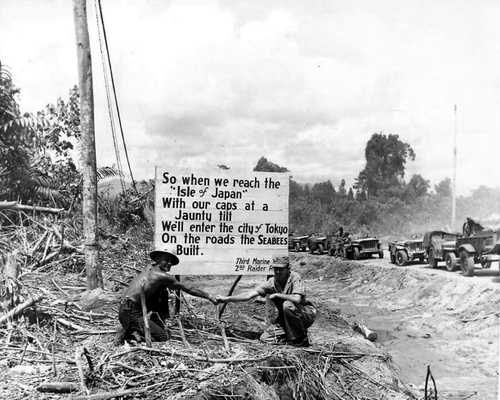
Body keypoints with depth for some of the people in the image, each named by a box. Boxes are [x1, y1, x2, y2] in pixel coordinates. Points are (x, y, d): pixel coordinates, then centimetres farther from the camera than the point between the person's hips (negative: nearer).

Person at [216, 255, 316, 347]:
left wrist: (277, 295, -23)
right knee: (265, 338, -8)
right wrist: (226, 299, -12)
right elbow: (250, 295, -7)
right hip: (285, 318, 5)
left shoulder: (295, 277, -19)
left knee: (287, 305, -34)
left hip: (307, 314, -5)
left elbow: (297, 299, -34)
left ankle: (301, 339, -15)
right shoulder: (272, 282, -5)